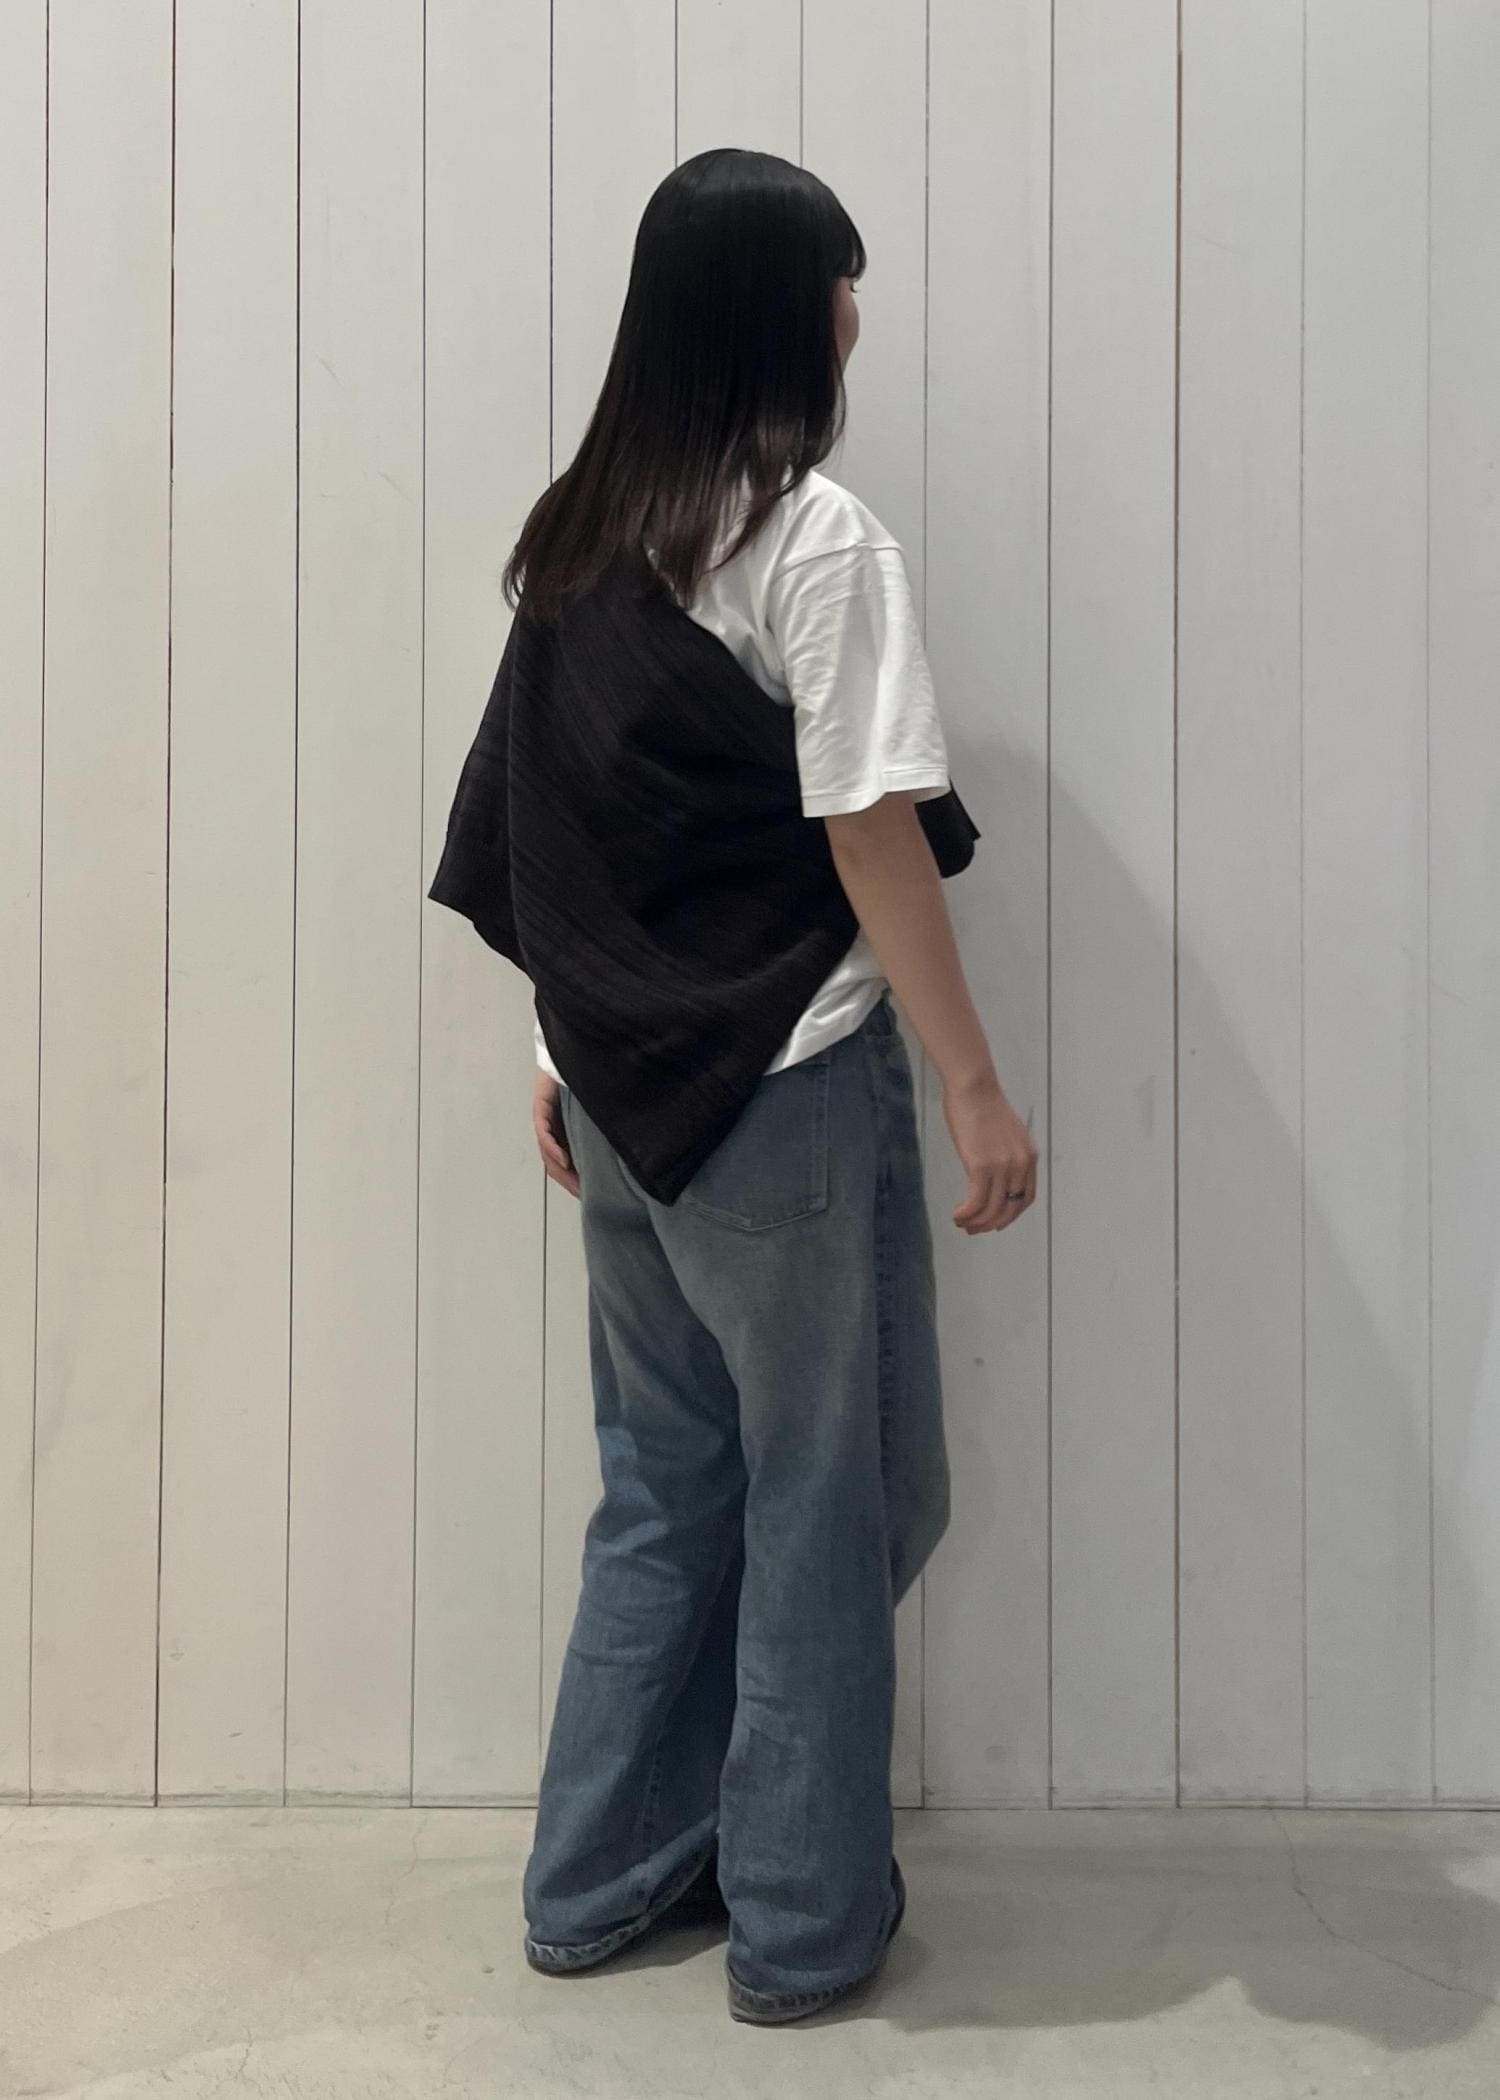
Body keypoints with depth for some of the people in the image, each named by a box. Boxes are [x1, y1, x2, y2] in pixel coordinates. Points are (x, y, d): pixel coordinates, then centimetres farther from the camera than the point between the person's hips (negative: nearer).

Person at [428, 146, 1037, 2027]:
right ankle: (804, 1924, 23)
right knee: (827, 1502, 9)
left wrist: (571, 1058, 17)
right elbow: (873, 842, -15)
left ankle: (598, 1880, 30)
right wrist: (976, 1087, -9)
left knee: (659, 1484, 19)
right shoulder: (815, 539, -12)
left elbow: (533, 833, 10)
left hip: (624, 1092, 7)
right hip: (781, 1092, -7)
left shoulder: (574, 536, 8)